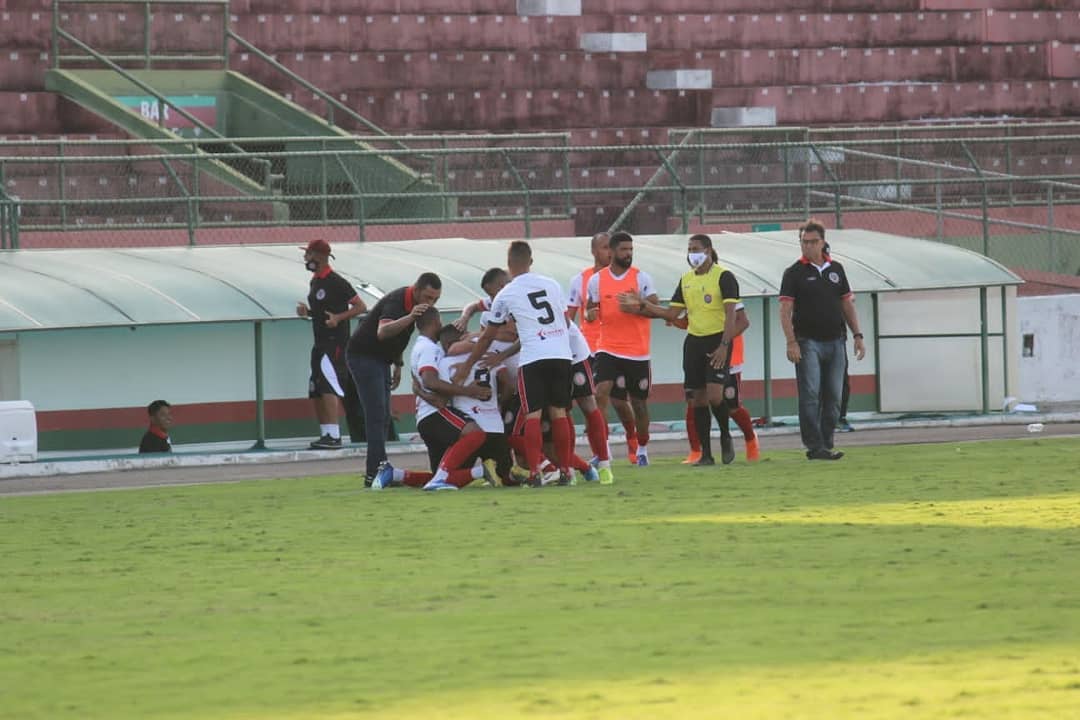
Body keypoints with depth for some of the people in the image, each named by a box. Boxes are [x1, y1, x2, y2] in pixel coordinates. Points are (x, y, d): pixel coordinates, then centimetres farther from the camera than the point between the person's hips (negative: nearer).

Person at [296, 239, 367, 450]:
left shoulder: (336, 282, -12)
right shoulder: (314, 282, 15)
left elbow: (360, 306, -12)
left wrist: (338, 318, -24)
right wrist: (307, 311, 7)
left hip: (335, 343, -10)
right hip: (321, 343, 10)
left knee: (328, 386, -18)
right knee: (316, 392, 11)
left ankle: (334, 436, -21)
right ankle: (325, 435, 18)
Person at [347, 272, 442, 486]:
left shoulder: (413, 303, 4)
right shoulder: (397, 301, -26)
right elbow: (382, 332, -46)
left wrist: (397, 365, 19)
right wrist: (410, 317, -59)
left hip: (380, 358, 10)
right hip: (363, 355, -10)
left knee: (382, 416, 9)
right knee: (376, 414, -16)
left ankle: (375, 472, 13)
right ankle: (376, 472, -20)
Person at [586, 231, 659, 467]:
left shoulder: (641, 277, -1)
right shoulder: (597, 280, 4)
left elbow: (657, 308, -6)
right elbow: (591, 310, 13)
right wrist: (590, 313, -11)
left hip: (637, 352, 0)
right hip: (608, 348, 0)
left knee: (639, 402, 8)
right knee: (601, 393, -18)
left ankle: (642, 450, 26)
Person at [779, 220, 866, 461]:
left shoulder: (836, 269, 13)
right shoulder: (794, 273, 0)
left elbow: (847, 304, 18)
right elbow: (785, 310, -5)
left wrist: (857, 335, 10)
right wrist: (791, 342, -15)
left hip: (835, 341, 5)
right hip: (808, 342, -5)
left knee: (833, 397, 5)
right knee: (810, 396, -10)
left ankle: (825, 445, 12)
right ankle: (815, 447, -10)